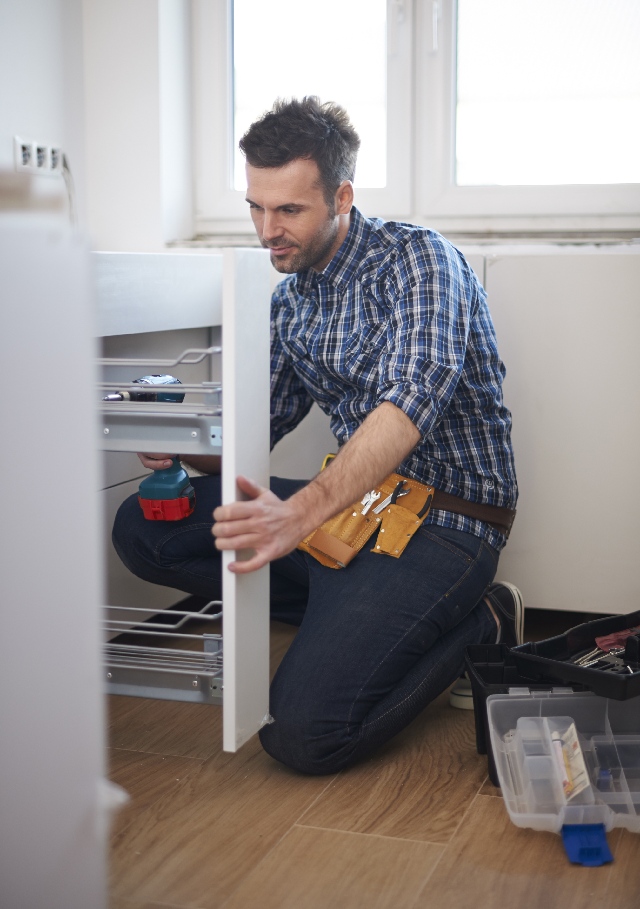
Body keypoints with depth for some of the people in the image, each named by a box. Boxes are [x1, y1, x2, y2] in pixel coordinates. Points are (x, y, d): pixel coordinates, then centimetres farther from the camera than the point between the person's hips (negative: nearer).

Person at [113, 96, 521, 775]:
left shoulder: (417, 258, -13)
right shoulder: (290, 301, 12)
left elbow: (412, 401, -31)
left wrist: (302, 513, -45)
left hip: (443, 519, -8)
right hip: (355, 503, 8)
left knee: (302, 733, -22)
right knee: (142, 529, 0)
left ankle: (477, 623, 2)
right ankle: (365, 618, 0)